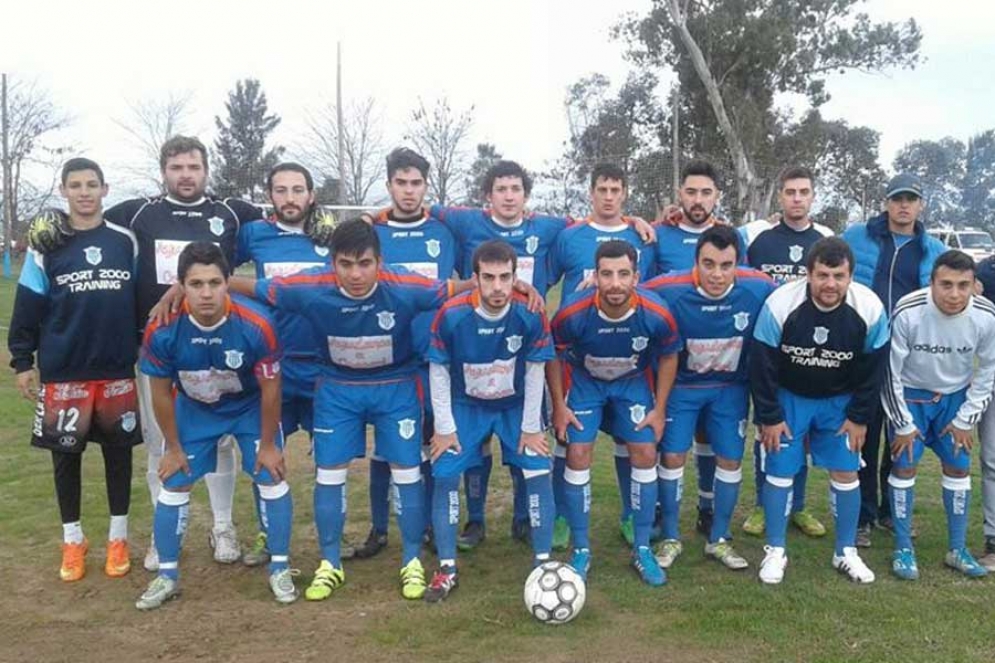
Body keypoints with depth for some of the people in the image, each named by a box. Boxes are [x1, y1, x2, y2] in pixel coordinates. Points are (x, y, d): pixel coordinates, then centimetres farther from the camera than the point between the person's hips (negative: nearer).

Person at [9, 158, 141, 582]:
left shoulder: (126, 241, 4)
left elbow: (142, 300, 10)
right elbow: (28, 306, 3)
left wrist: (145, 353, 9)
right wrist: (22, 360, 0)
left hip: (118, 370, 1)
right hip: (63, 372, 0)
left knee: (118, 451, 8)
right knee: (65, 455, 7)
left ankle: (118, 537, 22)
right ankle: (72, 540, 23)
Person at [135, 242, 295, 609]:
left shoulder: (256, 325, -35)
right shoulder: (162, 331, -31)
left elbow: (269, 389, -19)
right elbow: (161, 393, -13)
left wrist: (267, 444, -10)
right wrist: (173, 447, -4)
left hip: (251, 407, -1)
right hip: (193, 409, 1)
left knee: (272, 479, -3)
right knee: (174, 486, 3)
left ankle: (280, 569, 15)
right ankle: (167, 576, 21)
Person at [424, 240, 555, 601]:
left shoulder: (531, 315, -25)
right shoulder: (451, 315, -26)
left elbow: (535, 371, -12)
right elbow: (438, 371, -13)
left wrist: (531, 427, -7)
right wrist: (444, 428, -9)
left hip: (517, 406, 0)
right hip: (466, 406, 0)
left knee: (539, 473, -9)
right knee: (445, 475, -8)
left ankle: (543, 563, 9)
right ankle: (447, 570, 8)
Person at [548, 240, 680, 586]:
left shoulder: (657, 314, -30)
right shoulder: (573, 312, -32)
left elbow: (668, 357, -8)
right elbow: (554, 356, -11)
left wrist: (659, 409, -6)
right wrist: (559, 406, -9)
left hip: (635, 382, 1)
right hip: (583, 380, -1)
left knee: (645, 454, -5)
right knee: (578, 456, -8)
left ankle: (642, 550, 11)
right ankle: (581, 550, 8)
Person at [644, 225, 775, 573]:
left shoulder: (760, 288, -23)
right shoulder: (669, 290, -29)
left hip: (731, 388, 2)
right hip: (681, 385, -2)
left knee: (731, 460, 5)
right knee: (672, 456, -3)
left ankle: (719, 539, 24)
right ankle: (670, 538, 16)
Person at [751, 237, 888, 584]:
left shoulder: (870, 310, -21)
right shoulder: (780, 305, -28)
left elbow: (872, 368, -6)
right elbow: (762, 365, -16)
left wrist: (859, 417, -2)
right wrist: (769, 417, -12)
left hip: (840, 400, 2)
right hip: (788, 397, -2)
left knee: (845, 471, 3)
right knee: (780, 471, -2)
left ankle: (846, 552, 22)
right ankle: (775, 552, 15)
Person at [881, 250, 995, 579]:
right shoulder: (908, 312, -30)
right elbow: (890, 371, -18)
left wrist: (965, 419, -4)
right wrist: (903, 424, -12)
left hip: (955, 397, 3)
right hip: (910, 395, -3)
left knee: (959, 467, 5)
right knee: (904, 465, -5)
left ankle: (958, 550, 20)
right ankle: (903, 549, 9)